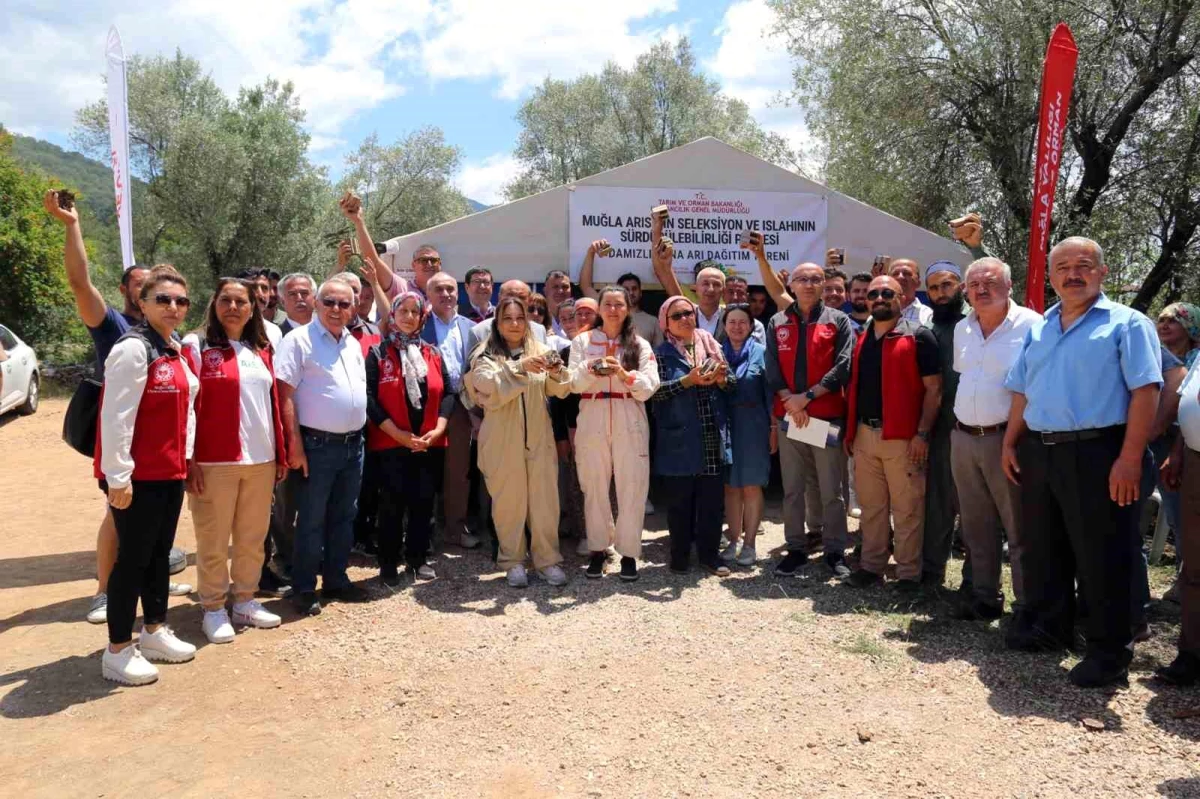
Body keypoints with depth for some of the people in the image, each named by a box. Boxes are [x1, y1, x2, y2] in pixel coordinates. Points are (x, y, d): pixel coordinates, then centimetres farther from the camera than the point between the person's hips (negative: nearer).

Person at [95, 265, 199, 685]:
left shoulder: (176, 350, 12)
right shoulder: (133, 349, -15)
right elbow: (116, 417, -19)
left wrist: (185, 459, 17)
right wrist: (118, 476, -20)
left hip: (170, 472, 8)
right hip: (138, 476, -8)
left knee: (160, 553, 16)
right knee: (133, 557, 0)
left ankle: (154, 632, 30)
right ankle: (117, 652, 13)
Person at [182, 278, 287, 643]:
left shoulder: (262, 351, 13)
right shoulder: (196, 346, -4)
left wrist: (281, 453, 12)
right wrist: (188, 460, -14)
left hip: (261, 460, 5)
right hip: (214, 462, -5)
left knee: (253, 538, 13)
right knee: (213, 542, 6)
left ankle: (245, 601, 27)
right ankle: (214, 609, 19)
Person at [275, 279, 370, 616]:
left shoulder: (354, 345, 13)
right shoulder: (299, 339, -8)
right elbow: (285, 395, -13)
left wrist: (359, 434, 13)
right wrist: (295, 445, -17)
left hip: (353, 444, 7)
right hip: (318, 445, -7)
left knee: (343, 518, 15)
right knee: (311, 522, 2)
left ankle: (336, 580, 26)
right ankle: (304, 589, 13)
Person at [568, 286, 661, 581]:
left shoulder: (640, 345, 8)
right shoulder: (582, 341, 7)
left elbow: (649, 388, -2)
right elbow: (573, 384, -2)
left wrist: (623, 373, -18)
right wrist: (589, 368, -21)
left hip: (630, 424, 0)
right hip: (592, 423, 0)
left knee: (632, 488, -1)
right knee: (594, 487, 6)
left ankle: (629, 552, 10)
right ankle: (598, 549, 18)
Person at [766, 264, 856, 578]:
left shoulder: (838, 320, 5)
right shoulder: (777, 323, 12)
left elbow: (843, 366, -5)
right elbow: (772, 368, 4)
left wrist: (807, 395, -11)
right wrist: (789, 401, -10)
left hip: (829, 415, -2)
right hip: (789, 415, 2)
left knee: (831, 489, 2)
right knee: (792, 488, 8)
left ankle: (835, 550, 14)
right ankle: (796, 548, 19)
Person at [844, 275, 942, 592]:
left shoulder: (919, 336, -6)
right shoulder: (860, 339, 12)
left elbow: (933, 390, -9)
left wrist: (922, 434, -15)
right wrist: (850, 430, 12)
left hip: (903, 436, -6)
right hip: (864, 433, 6)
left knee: (907, 508, 2)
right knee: (870, 505, 13)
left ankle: (909, 572, 12)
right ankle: (871, 565, 23)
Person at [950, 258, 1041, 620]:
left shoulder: (1030, 325, -10)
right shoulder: (962, 329, 11)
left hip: (1006, 438, -6)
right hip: (963, 438, 6)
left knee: (1019, 528, 1)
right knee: (976, 526, 15)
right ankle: (983, 596, 27)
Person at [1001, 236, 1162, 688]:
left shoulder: (1126, 324, -4)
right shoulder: (1038, 330, 15)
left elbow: (1145, 391, -12)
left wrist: (1130, 457, -19)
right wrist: (1010, 444, 12)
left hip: (1096, 454, -6)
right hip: (1037, 452, 6)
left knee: (1102, 557, 1)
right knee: (1041, 549, 15)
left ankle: (1109, 651, 15)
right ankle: (1046, 626, 33)